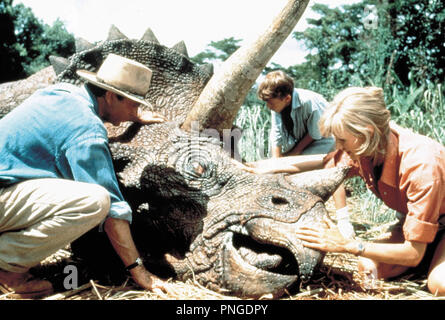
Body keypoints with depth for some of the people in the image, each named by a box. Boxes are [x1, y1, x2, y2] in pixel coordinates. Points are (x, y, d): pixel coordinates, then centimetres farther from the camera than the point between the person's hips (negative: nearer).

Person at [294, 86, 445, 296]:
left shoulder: (421, 166, -38)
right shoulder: (363, 147, -20)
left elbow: (413, 254, -34)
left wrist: (346, 245, -35)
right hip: (415, 218, 6)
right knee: (368, 267, -15)